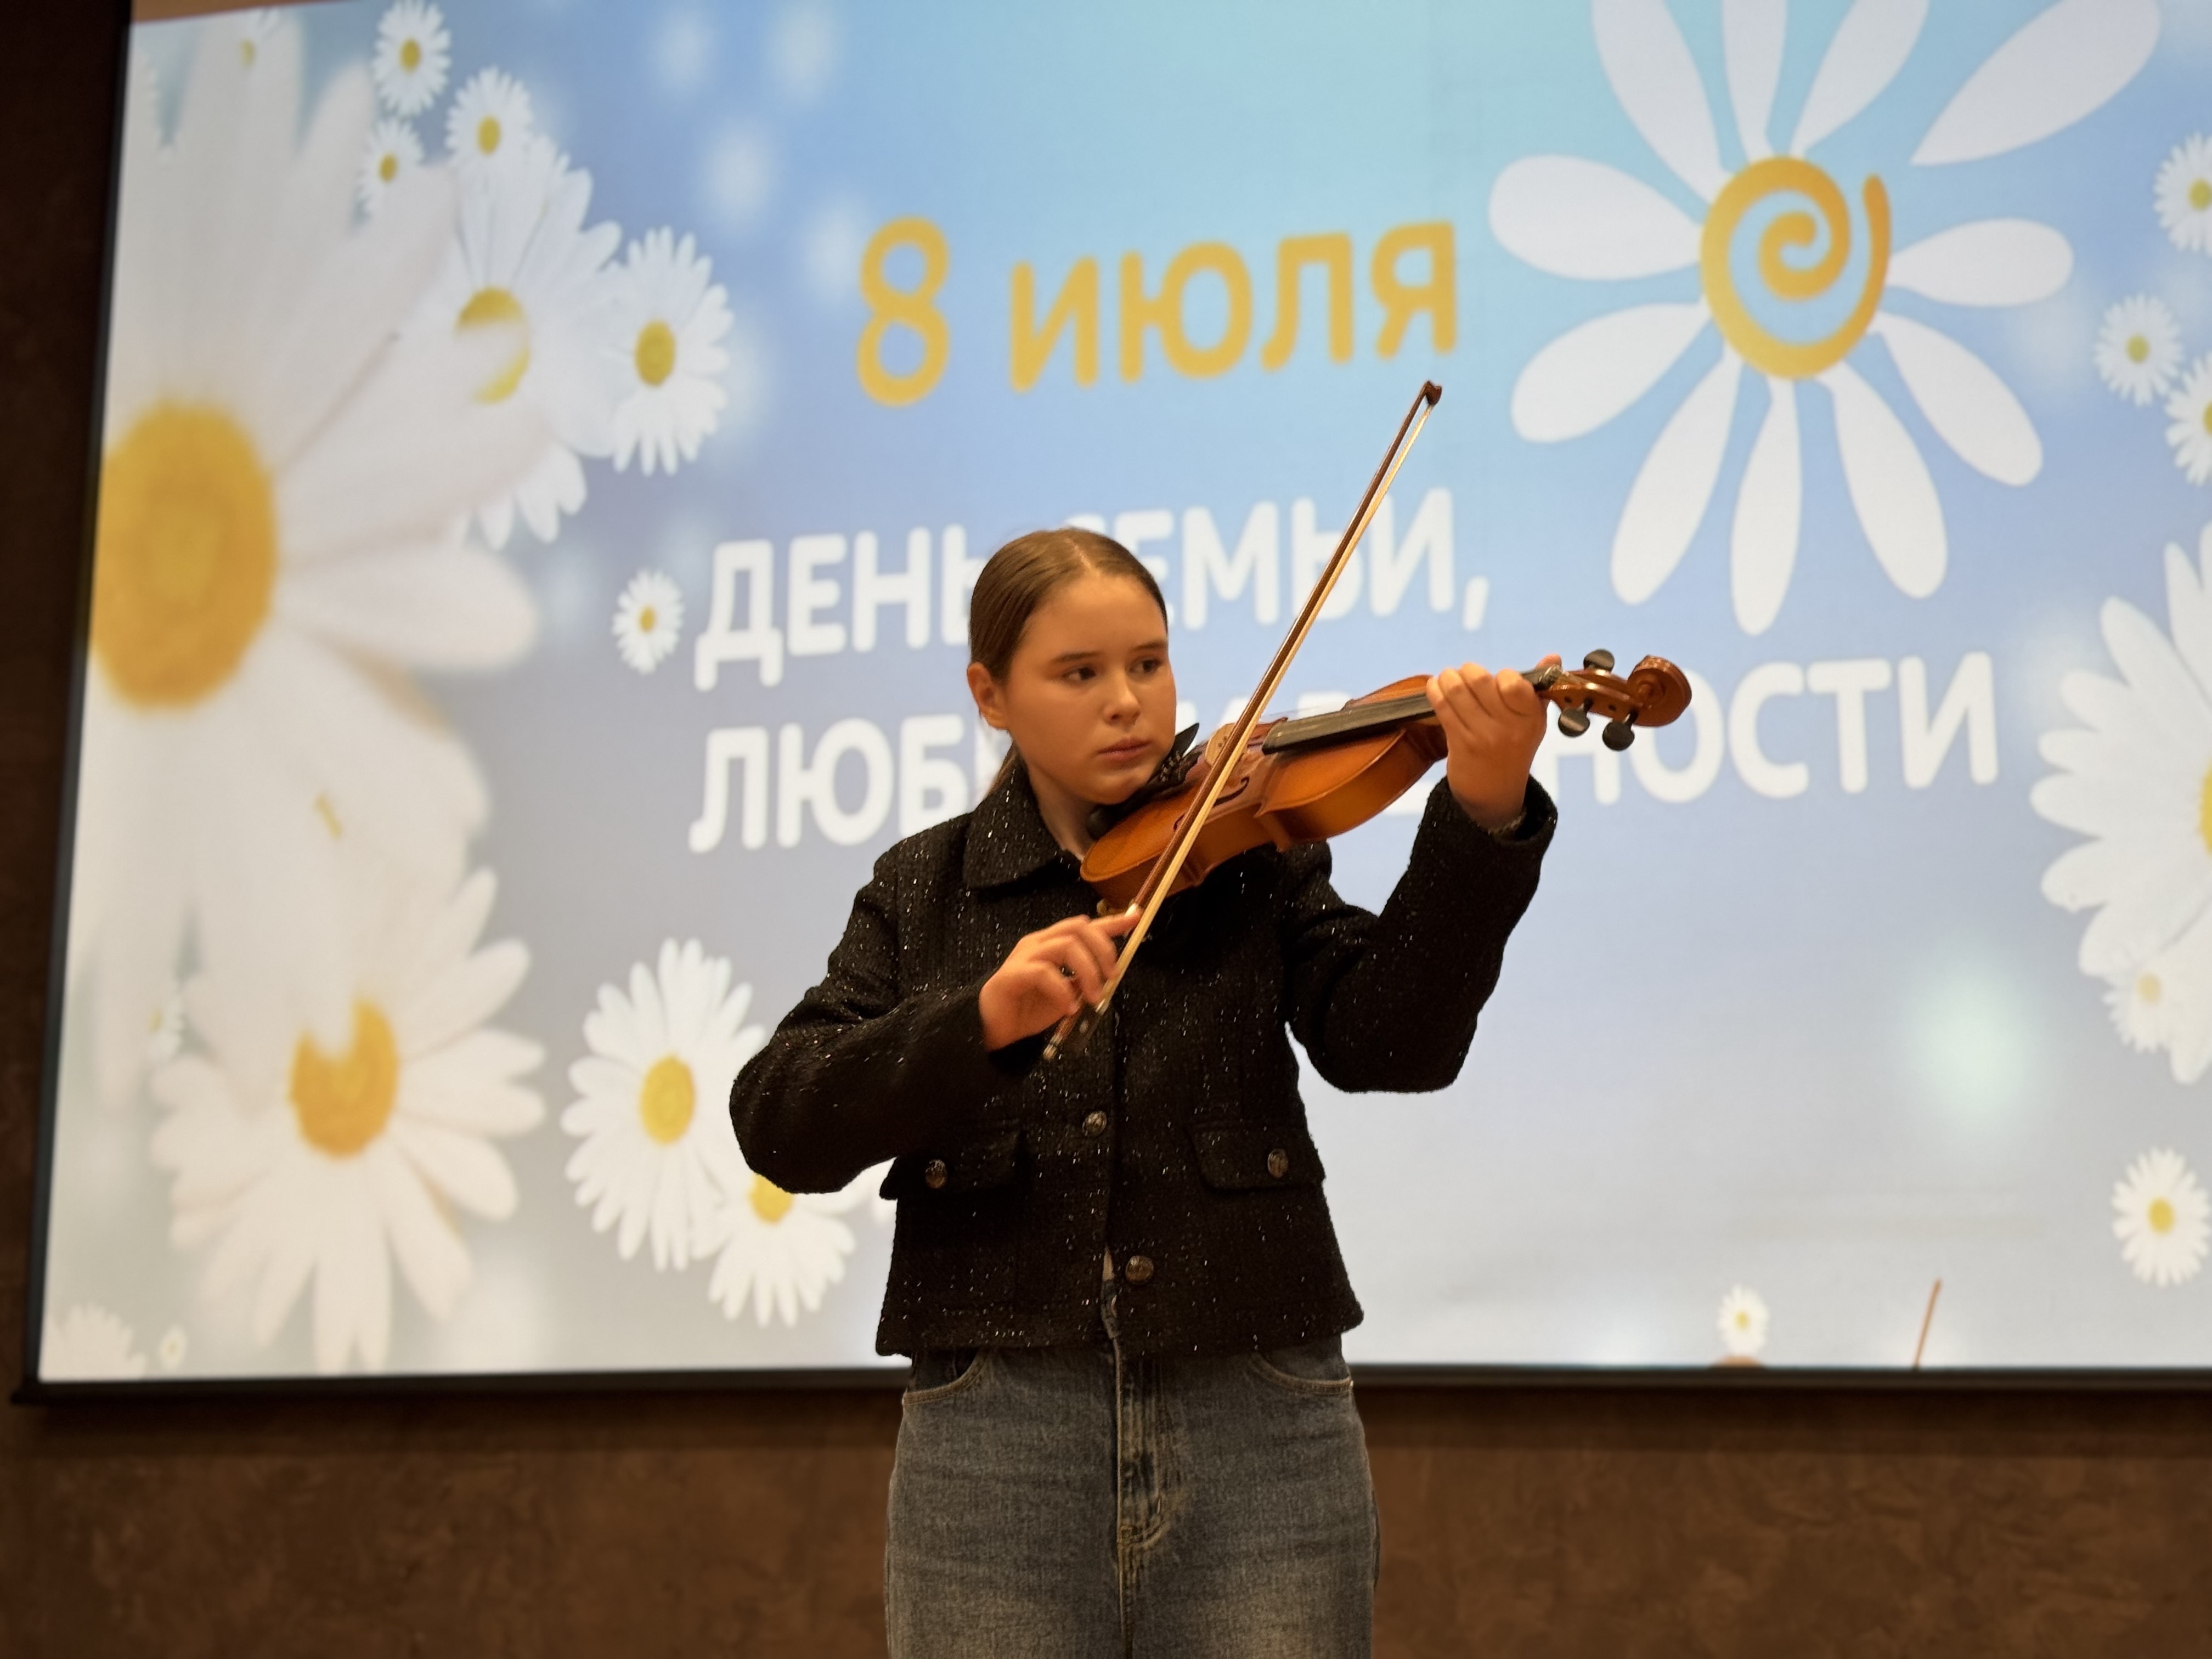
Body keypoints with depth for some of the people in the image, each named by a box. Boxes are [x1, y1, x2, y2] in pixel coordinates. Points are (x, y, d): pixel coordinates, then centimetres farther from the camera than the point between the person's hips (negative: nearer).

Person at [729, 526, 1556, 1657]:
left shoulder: (1253, 853, 8)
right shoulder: (922, 892, 8)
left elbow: (1392, 1043, -8)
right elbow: (777, 1125, -5)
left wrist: (1484, 819, -23)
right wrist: (983, 1019, -21)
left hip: (1261, 1429, 0)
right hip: (996, 1429, 0)